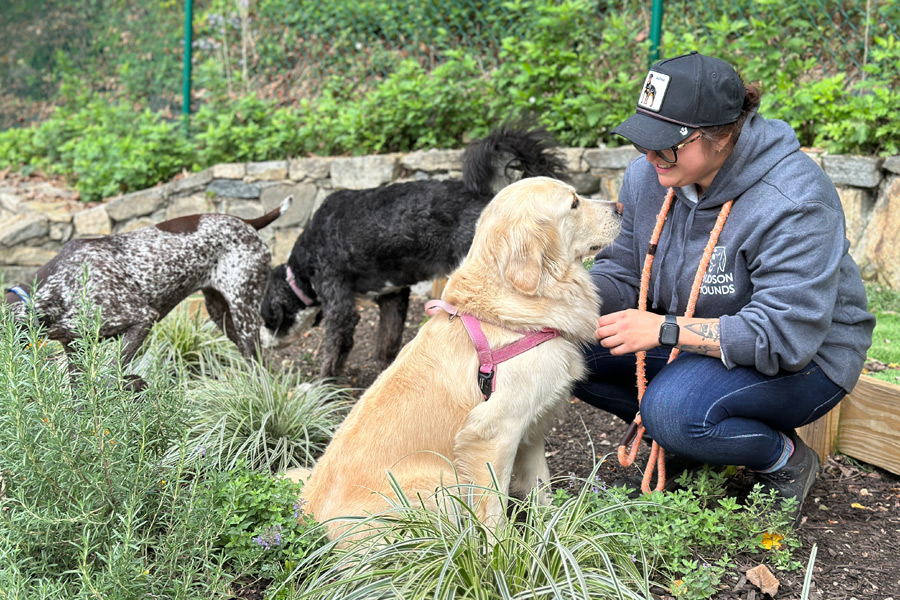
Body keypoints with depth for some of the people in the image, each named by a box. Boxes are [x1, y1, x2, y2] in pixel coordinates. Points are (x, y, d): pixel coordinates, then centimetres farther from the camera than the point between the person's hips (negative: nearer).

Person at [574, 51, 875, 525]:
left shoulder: (793, 203, -28)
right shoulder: (649, 175, -6)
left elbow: (785, 336, -32)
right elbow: (624, 272, 5)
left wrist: (664, 330, -35)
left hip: (804, 359, -7)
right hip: (692, 342, 8)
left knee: (675, 407, -36)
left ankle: (786, 460, -4)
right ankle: (683, 443, 8)